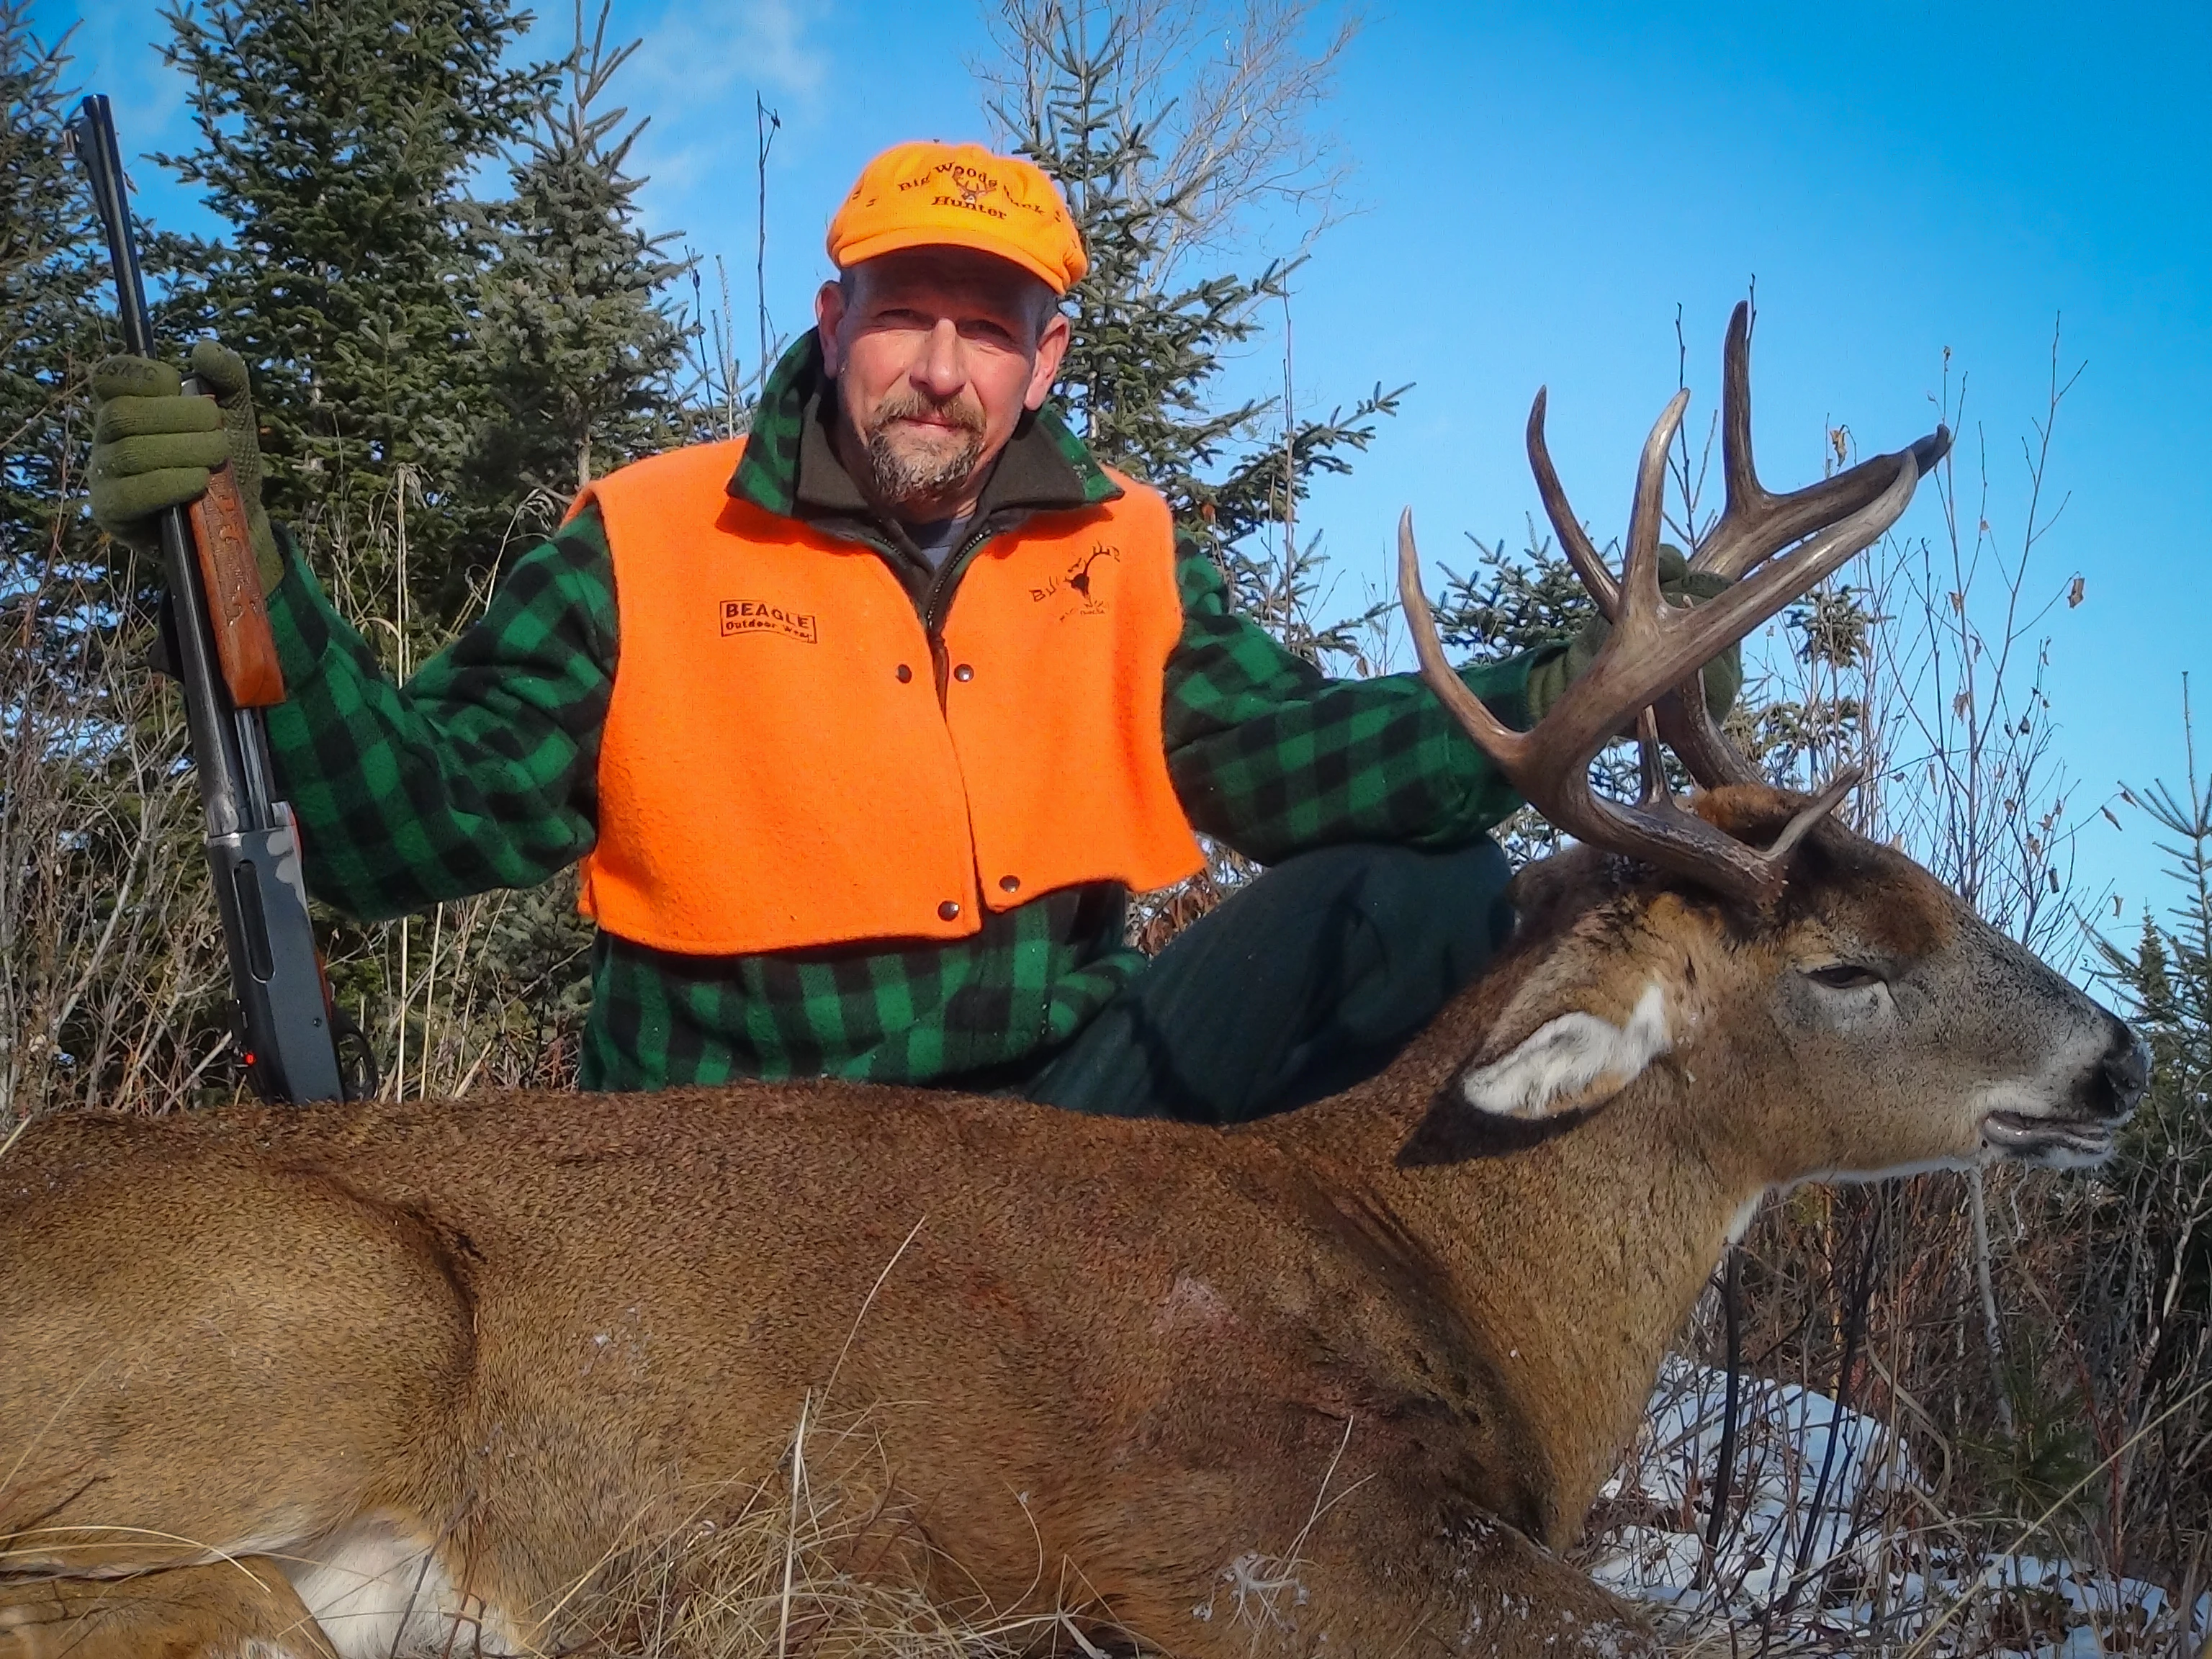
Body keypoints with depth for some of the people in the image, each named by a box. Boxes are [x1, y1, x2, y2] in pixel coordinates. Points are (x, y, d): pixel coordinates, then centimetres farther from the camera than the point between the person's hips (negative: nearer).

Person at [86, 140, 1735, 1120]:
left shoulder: (1125, 554, 6)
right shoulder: (651, 546, -4)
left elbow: (1276, 753, -6)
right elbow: (420, 820, -7)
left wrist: (1548, 703, -23)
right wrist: (248, 581, -24)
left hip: (1074, 1088, 4)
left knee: (1428, 890, -12)